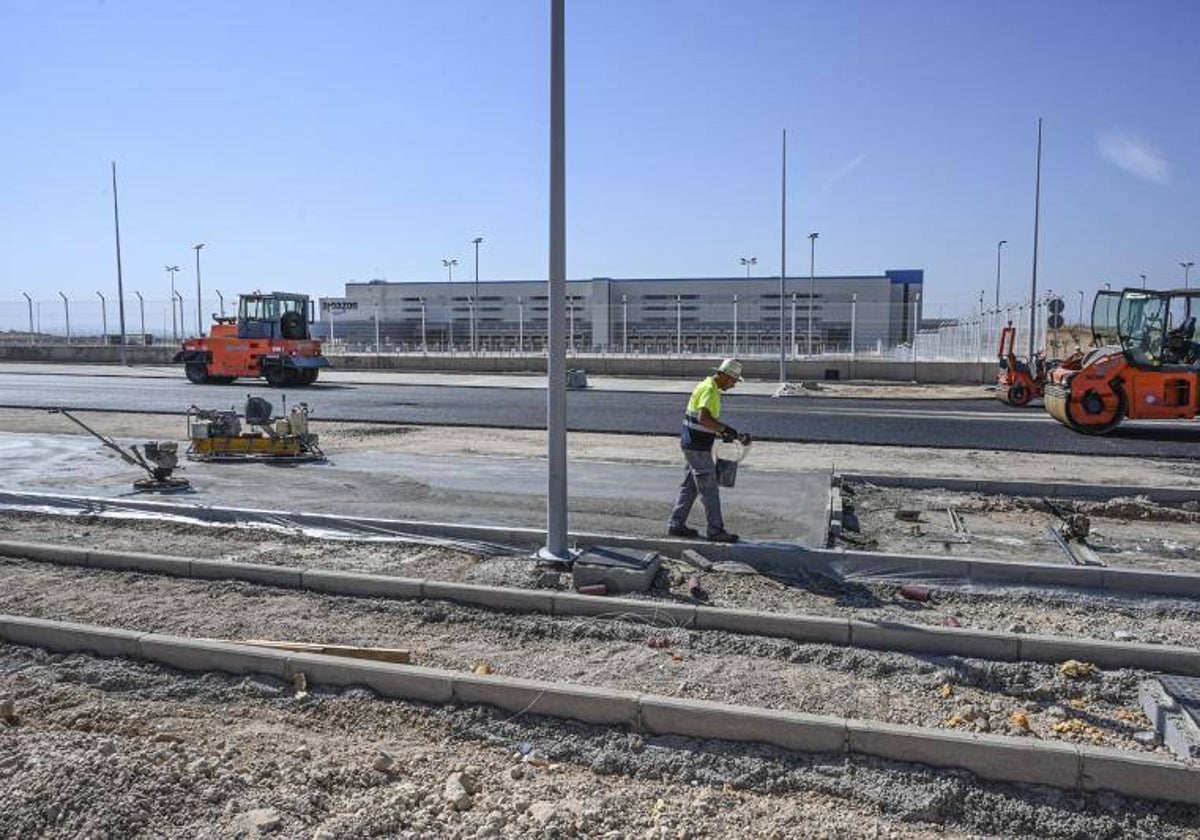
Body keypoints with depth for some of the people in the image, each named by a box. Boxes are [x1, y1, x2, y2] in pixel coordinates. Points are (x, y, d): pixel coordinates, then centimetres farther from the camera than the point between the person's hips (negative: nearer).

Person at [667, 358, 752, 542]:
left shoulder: (707, 386, 15)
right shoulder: (710, 390, -18)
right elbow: (703, 418, -32)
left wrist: (721, 431, 13)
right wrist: (725, 428, -26)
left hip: (692, 444, 10)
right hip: (698, 447, -10)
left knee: (690, 485, 16)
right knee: (709, 489, -3)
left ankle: (676, 524, 21)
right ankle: (715, 530, 4)